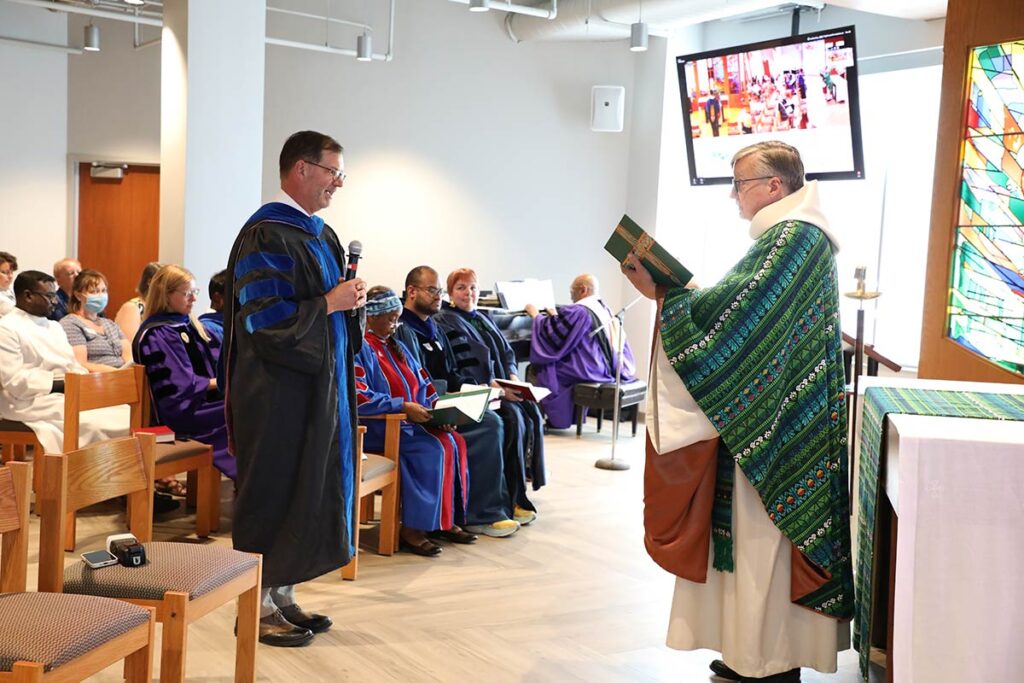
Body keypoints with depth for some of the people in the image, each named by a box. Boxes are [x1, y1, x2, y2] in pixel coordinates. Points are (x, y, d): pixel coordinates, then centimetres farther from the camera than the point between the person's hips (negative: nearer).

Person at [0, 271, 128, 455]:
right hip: (34, 401, -7)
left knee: (127, 415, -16)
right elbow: (15, 382, -14)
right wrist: (60, 383, -17)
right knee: (91, 423, -33)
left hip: (69, 395, 8)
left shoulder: (54, 327, 21)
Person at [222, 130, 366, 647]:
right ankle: (257, 606, 13)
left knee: (309, 487, 13)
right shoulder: (265, 235, -14)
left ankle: (282, 594, 24)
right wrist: (330, 303, -17)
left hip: (319, 386, 9)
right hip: (279, 394, -9)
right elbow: (262, 317, -20)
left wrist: (351, 300, 1)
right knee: (274, 492, 0)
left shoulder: (320, 234, 13)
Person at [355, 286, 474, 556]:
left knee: (454, 442, -13)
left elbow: (423, 388, 18)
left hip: (409, 421, 8)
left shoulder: (397, 348, 20)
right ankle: (412, 529, -21)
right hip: (376, 426, -8)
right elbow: (357, 396, -20)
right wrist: (402, 406, -24)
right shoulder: (361, 349, -7)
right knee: (431, 449, -27)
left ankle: (447, 520, -9)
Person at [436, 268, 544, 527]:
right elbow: (461, 366, -13)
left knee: (532, 412, -20)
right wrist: (495, 387, -21)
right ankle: (513, 498, -21)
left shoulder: (484, 320, 23)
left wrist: (513, 378, -2)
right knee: (514, 417, -28)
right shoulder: (446, 322, -2)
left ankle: (527, 475, -10)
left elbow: (507, 352, 19)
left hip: (503, 386, 7)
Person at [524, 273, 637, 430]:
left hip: (591, 370, -9)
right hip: (609, 368, 9)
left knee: (541, 367, 0)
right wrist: (557, 317, 32)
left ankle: (555, 417, 4)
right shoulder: (604, 309, 11)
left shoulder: (579, 311, -16)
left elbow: (552, 336, -12)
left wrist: (536, 316, 3)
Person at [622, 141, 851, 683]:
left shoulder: (793, 237, -14)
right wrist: (670, 293, 11)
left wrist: (662, 295, -17)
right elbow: (745, 310, 18)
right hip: (762, 414, 10)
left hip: (775, 419, -10)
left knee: (764, 535, -3)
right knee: (755, 533, 13)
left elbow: (738, 305, -22)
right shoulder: (789, 235, 18)